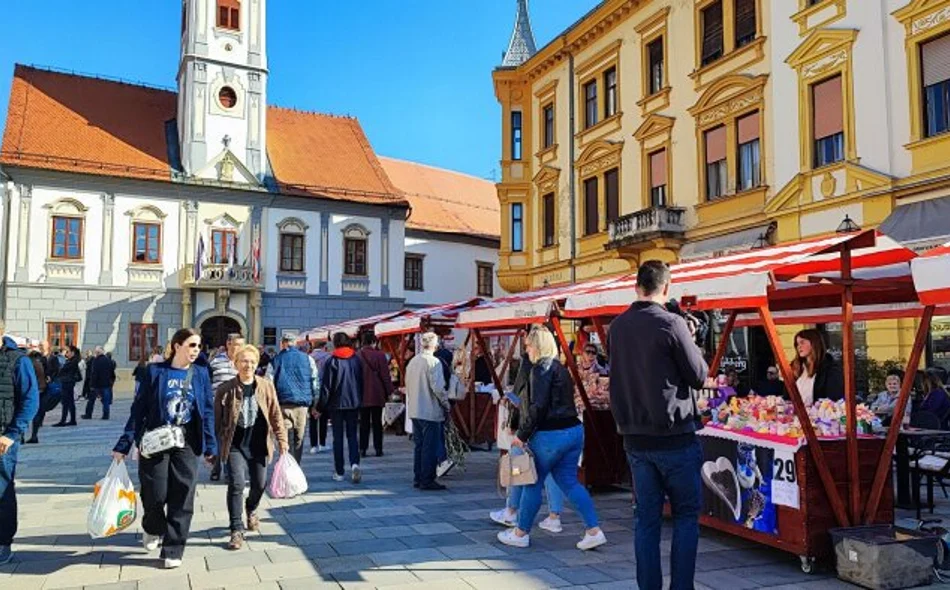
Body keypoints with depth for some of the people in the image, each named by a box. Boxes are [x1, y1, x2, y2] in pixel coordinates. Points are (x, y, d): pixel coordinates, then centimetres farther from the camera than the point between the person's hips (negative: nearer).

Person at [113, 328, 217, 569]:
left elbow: (207, 411, 3)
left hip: (186, 444, 2)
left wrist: (210, 446, -1)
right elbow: (139, 409, -2)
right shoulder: (155, 371, -3)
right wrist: (124, 445, -4)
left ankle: (173, 550, 13)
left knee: (182, 499, 0)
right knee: (155, 495, 4)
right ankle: (152, 528, 37)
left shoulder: (201, 374, 2)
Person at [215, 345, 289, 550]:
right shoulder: (225, 390, -6)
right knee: (237, 483, -13)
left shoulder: (266, 386, -1)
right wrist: (215, 446, 0)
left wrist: (282, 439, -2)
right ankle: (237, 530, -3)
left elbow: (275, 414, 3)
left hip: (259, 444, 3)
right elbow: (217, 419, 0)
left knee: (259, 484, 12)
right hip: (235, 445, -2)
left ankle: (251, 510, 45)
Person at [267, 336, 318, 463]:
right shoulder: (308, 359, 8)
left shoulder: (275, 361, 5)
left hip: (284, 403, -2)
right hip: (303, 403, 2)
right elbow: (315, 382, 8)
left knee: (286, 440, -2)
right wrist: (313, 402, 15)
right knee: (299, 439, 11)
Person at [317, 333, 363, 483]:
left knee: (338, 437, 6)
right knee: (352, 435, 10)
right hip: (354, 403, 3)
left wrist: (320, 407, -1)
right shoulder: (357, 360, 2)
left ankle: (339, 472, 9)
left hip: (336, 404, -3)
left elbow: (326, 387, -9)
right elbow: (362, 383, 6)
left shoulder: (332, 362, -9)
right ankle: (354, 463, -11)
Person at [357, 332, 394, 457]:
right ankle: (378, 448, 8)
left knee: (364, 423, 9)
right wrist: (389, 392, 1)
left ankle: (363, 448, 7)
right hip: (377, 395, -2)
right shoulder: (380, 355, -9)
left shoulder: (357, 355, -2)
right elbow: (385, 375, -7)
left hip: (362, 395, 2)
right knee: (377, 422, 6)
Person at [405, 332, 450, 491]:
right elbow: (437, 387, -19)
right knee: (430, 447, -1)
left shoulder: (412, 361, 10)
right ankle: (427, 480, 3)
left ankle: (417, 478, 20)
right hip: (430, 412, -8)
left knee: (418, 445, 15)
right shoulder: (433, 362, -15)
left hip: (414, 410, 8)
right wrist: (446, 404, -6)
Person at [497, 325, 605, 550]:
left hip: (550, 435, -8)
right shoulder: (560, 368, 15)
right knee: (568, 481, 13)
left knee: (533, 482, 6)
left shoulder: (541, 368, -13)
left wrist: (522, 435, -13)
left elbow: (538, 407, -19)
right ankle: (594, 530, 7)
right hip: (574, 430, 8)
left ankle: (521, 533, 19)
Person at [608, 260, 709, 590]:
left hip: (635, 436, 5)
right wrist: (690, 343, 8)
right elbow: (699, 376, -5)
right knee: (686, 515, 8)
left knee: (647, 518, 11)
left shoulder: (617, 327, 5)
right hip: (674, 436, -5)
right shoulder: (671, 324, -13)